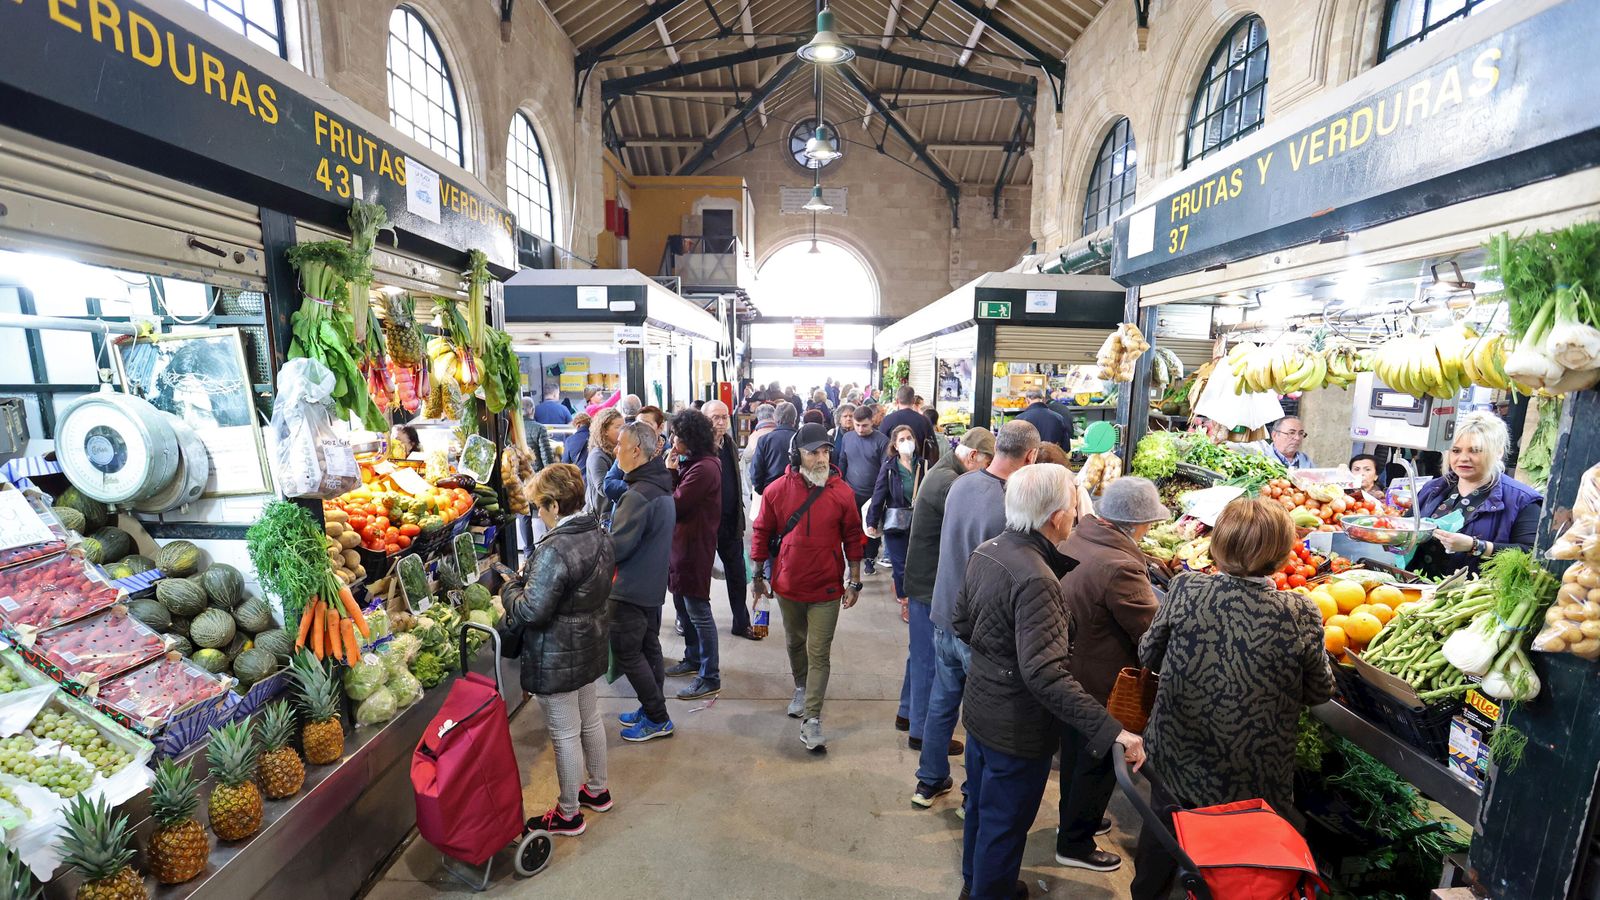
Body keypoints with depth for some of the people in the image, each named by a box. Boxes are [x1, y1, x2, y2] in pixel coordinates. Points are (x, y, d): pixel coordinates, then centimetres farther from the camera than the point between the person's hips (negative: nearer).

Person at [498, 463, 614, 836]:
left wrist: (512, 588, -8)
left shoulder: (554, 550, -30)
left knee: (565, 735, 10)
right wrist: (530, 578, 10)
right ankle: (598, 789, 45)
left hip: (557, 658, -9)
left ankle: (568, 813, 30)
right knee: (589, 719, 25)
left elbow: (531, 612, -29)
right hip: (589, 646, 9)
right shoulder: (599, 535, -2)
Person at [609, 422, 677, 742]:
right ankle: (652, 710, 32)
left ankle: (657, 719, 14)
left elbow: (617, 547, -24)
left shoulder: (638, 494, -26)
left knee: (627, 653, 4)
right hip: (653, 584, 9)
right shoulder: (662, 486, 5)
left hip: (632, 589, -9)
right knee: (649, 647, 19)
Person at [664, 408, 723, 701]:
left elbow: (675, 503, -20)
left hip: (694, 546, -10)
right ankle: (694, 659, 38)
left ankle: (710, 677, 11)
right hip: (682, 542, 10)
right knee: (683, 605, 21)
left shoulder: (704, 468, -22)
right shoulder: (693, 461, 10)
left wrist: (670, 472, -6)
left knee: (698, 611, -1)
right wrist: (674, 471, -6)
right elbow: (679, 496, 7)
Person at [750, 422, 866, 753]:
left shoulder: (842, 492, -10)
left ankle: (811, 719, 11)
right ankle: (802, 688, 48)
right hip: (788, 586, 2)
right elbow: (762, 533, 2)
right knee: (795, 644, 23)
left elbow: (853, 538, -2)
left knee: (819, 653, 1)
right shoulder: (777, 490, -9)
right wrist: (758, 575, 6)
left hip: (826, 589, -2)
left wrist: (855, 582, 0)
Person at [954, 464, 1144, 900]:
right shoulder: (1035, 579, -32)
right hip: (1017, 729, -8)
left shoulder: (985, 551, -5)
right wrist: (1111, 730, -33)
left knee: (980, 806, 29)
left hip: (979, 709, 9)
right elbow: (1046, 673, -36)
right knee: (1005, 826, 15)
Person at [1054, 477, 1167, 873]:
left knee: (1075, 753, 27)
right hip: (1101, 686, -8)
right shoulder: (1120, 567, -32)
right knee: (1098, 763, 14)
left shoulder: (1076, 539, -6)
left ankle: (1073, 819, 49)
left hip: (1068, 672, 8)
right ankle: (1075, 844, 32)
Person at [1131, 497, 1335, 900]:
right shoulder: (1301, 614, -21)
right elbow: (1319, 693, -5)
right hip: (1255, 774, -1)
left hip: (1178, 758, 1)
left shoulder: (1185, 590, -20)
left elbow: (1148, 654, -6)